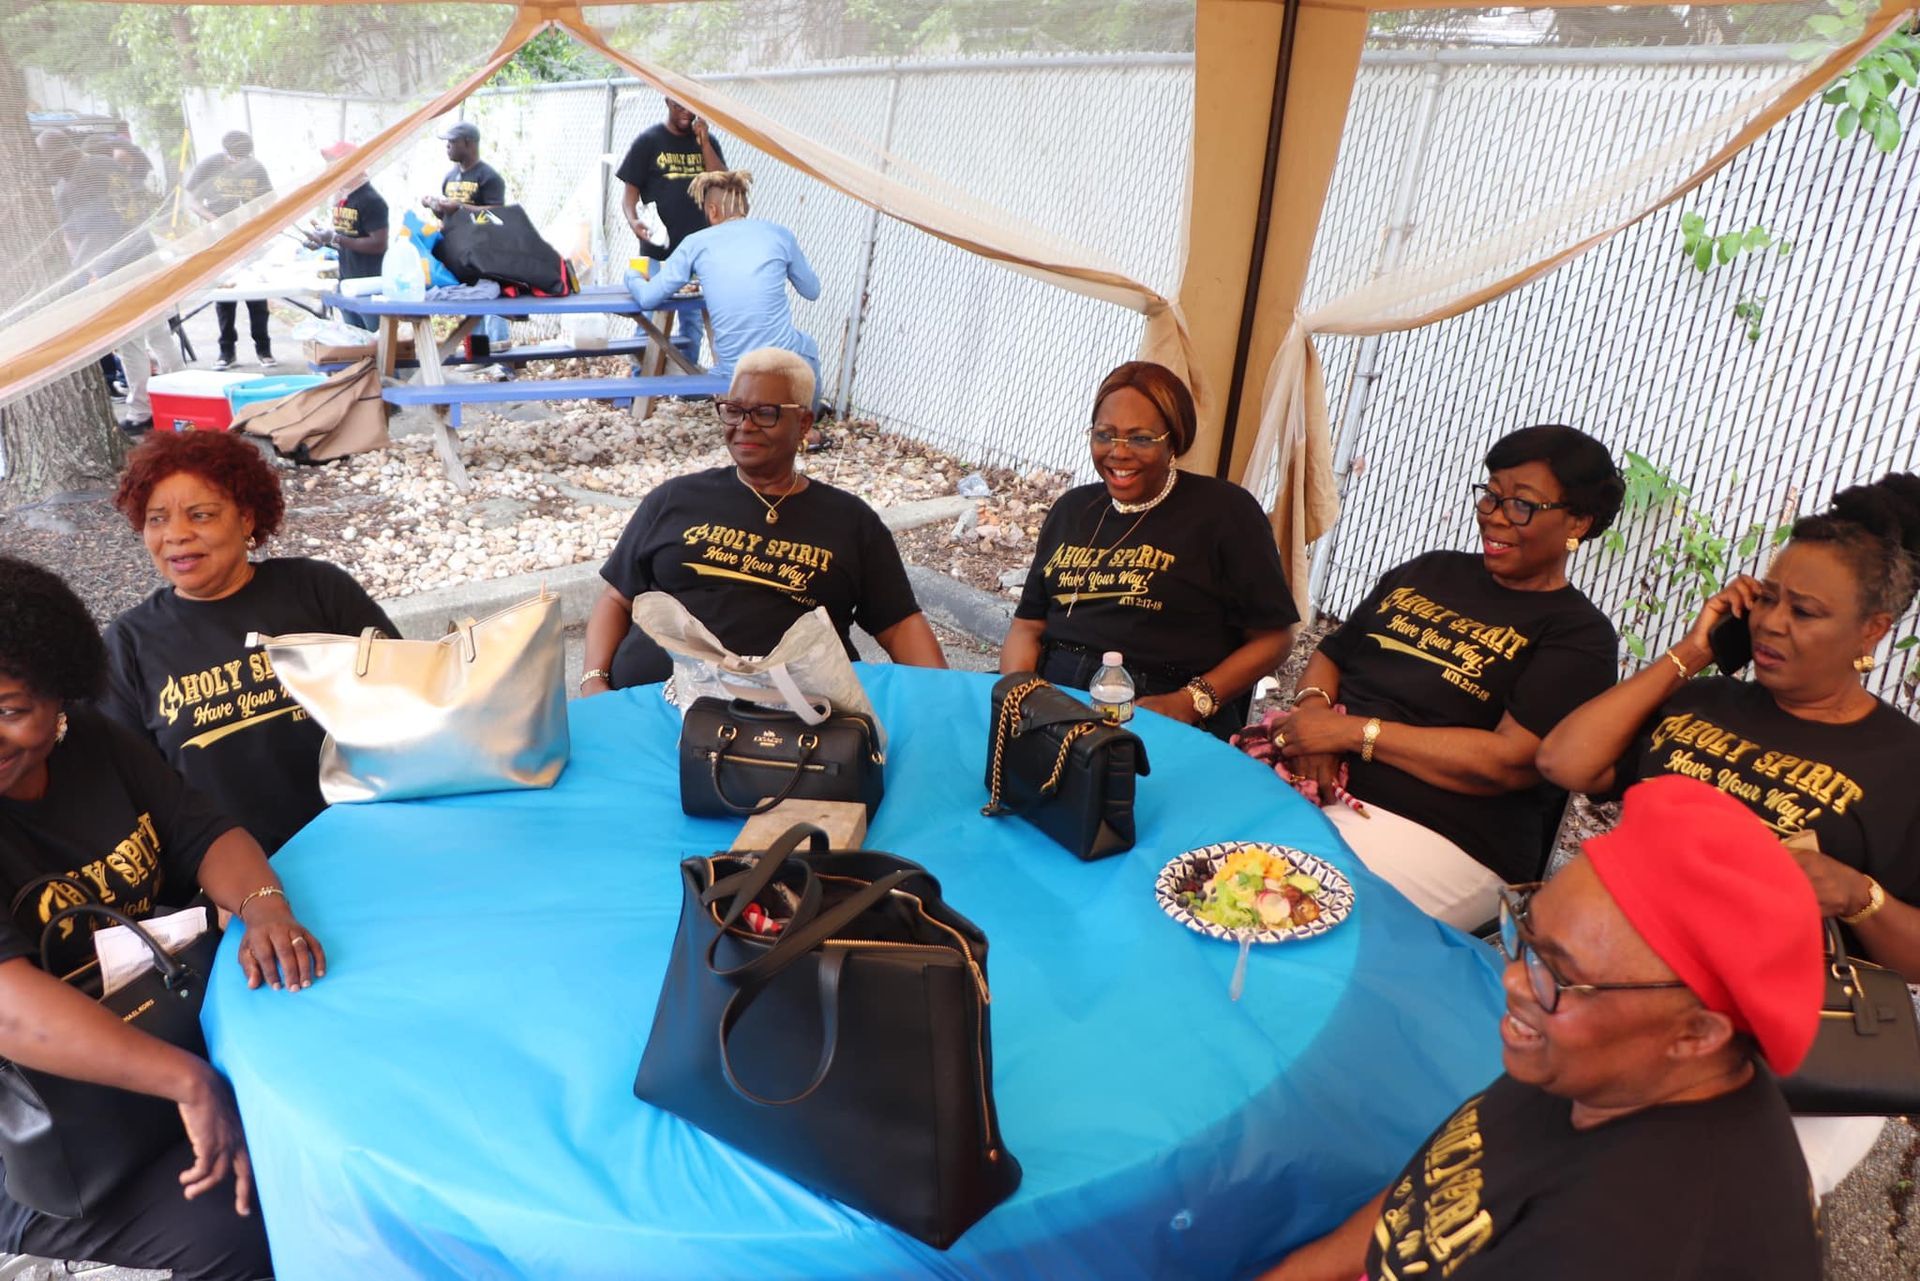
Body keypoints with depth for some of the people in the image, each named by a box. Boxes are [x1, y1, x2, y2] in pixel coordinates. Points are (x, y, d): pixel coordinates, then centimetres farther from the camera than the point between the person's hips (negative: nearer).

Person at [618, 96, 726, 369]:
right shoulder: (648, 141, 1)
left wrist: (703, 143, -9)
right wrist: (633, 220, -21)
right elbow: (630, 188, -2)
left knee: (693, 322, 10)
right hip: (658, 250, -3)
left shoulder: (707, 140, 10)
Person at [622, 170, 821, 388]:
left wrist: (633, 277, 27)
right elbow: (812, 291, 16)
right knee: (807, 344, 36)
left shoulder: (696, 243, 4)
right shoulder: (778, 233, 4)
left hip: (733, 372, 0)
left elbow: (647, 298, 4)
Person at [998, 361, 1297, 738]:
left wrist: (1192, 702, -14)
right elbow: (1028, 624, 15)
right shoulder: (1072, 508, 18)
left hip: (1156, 717, -5)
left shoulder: (1224, 510, 1)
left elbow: (1272, 636, 0)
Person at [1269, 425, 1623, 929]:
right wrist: (1315, 707, -5)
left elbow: (1512, 761, -13)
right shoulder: (1429, 571, 19)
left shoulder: (1578, 634, 0)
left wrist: (1355, 731, -15)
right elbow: (1330, 656, 20)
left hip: (1439, 835, -6)